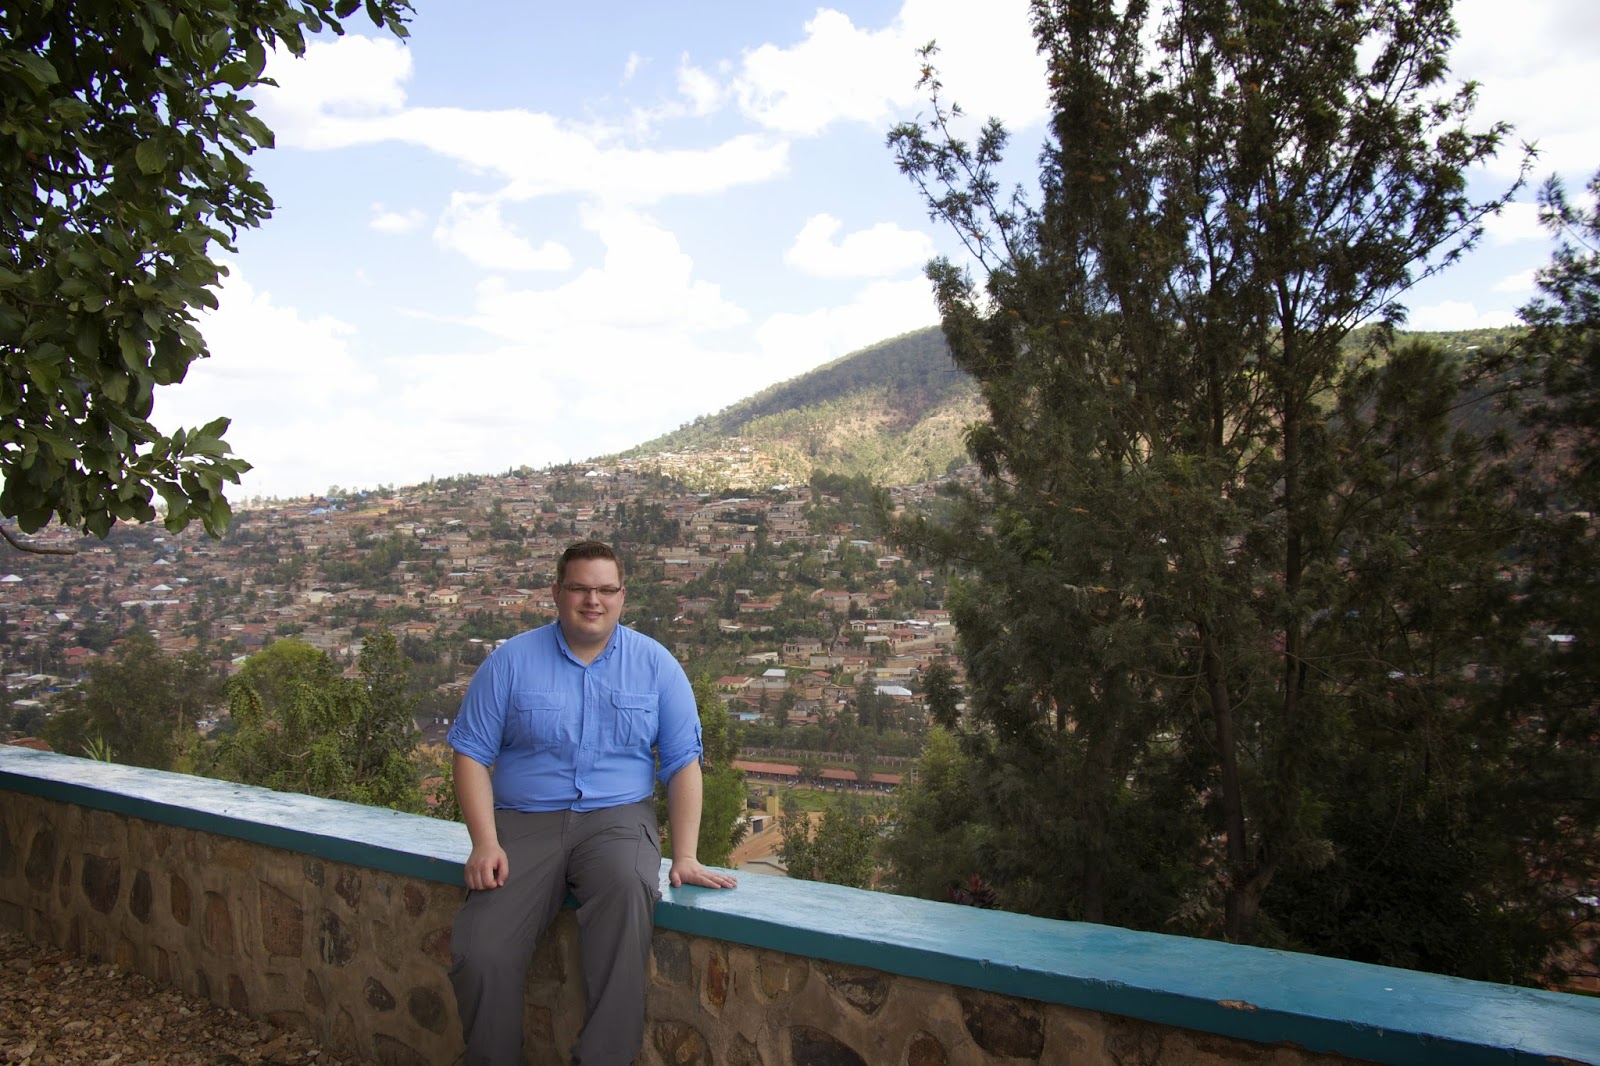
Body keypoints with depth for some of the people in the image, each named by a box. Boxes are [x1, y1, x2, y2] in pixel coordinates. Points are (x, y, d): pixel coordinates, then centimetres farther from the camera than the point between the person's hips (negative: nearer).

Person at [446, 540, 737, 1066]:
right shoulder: (512, 660, 5)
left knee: (628, 887, -35)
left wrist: (684, 856, -6)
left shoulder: (654, 664, 6)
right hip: (525, 822, 1)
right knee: (479, 952, -23)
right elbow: (471, 752, 3)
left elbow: (683, 763, 4)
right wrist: (485, 841, -9)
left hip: (616, 816, 0)